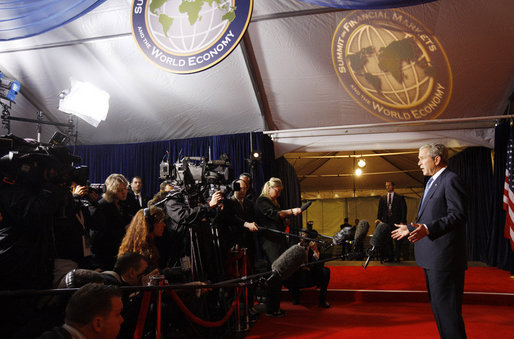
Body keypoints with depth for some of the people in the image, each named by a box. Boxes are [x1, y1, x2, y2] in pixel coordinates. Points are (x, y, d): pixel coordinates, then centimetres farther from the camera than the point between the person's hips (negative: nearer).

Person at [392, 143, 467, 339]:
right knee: (437, 304, 18)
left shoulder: (450, 180, -12)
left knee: (446, 307, -7)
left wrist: (428, 229, -31)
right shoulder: (432, 183, 19)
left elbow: (457, 215, -22)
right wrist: (411, 229, 28)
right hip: (432, 257, 11)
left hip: (445, 257, -11)